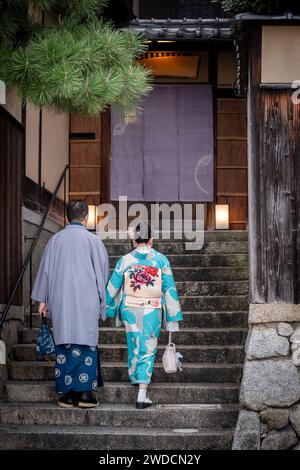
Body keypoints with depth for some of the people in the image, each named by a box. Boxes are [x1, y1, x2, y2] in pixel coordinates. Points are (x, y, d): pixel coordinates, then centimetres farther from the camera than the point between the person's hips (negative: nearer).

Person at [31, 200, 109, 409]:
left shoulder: (56, 239, 2)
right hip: (87, 301, -2)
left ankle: (67, 394, 8)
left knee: (64, 345, 7)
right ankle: (85, 393, 0)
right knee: (86, 344, 3)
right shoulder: (93, 240, -4)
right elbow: (103, 271, 3)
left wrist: (43, 300, 12)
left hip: (61, 301, 2)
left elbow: (46, 269, 5)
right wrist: (101, 298, 16)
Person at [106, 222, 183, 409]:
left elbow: (112, 288, 3)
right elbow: (170, 289, -4)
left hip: (130, 310, 1)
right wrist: (174, 316, 2)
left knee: (134, 347, 17)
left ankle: (136, 378, 36)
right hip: (152, 311, -1)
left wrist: (109, 309, 18)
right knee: (148, 350, 2)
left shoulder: (125, 261, -3)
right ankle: (142, 395, -6)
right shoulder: (161, 260, -5)